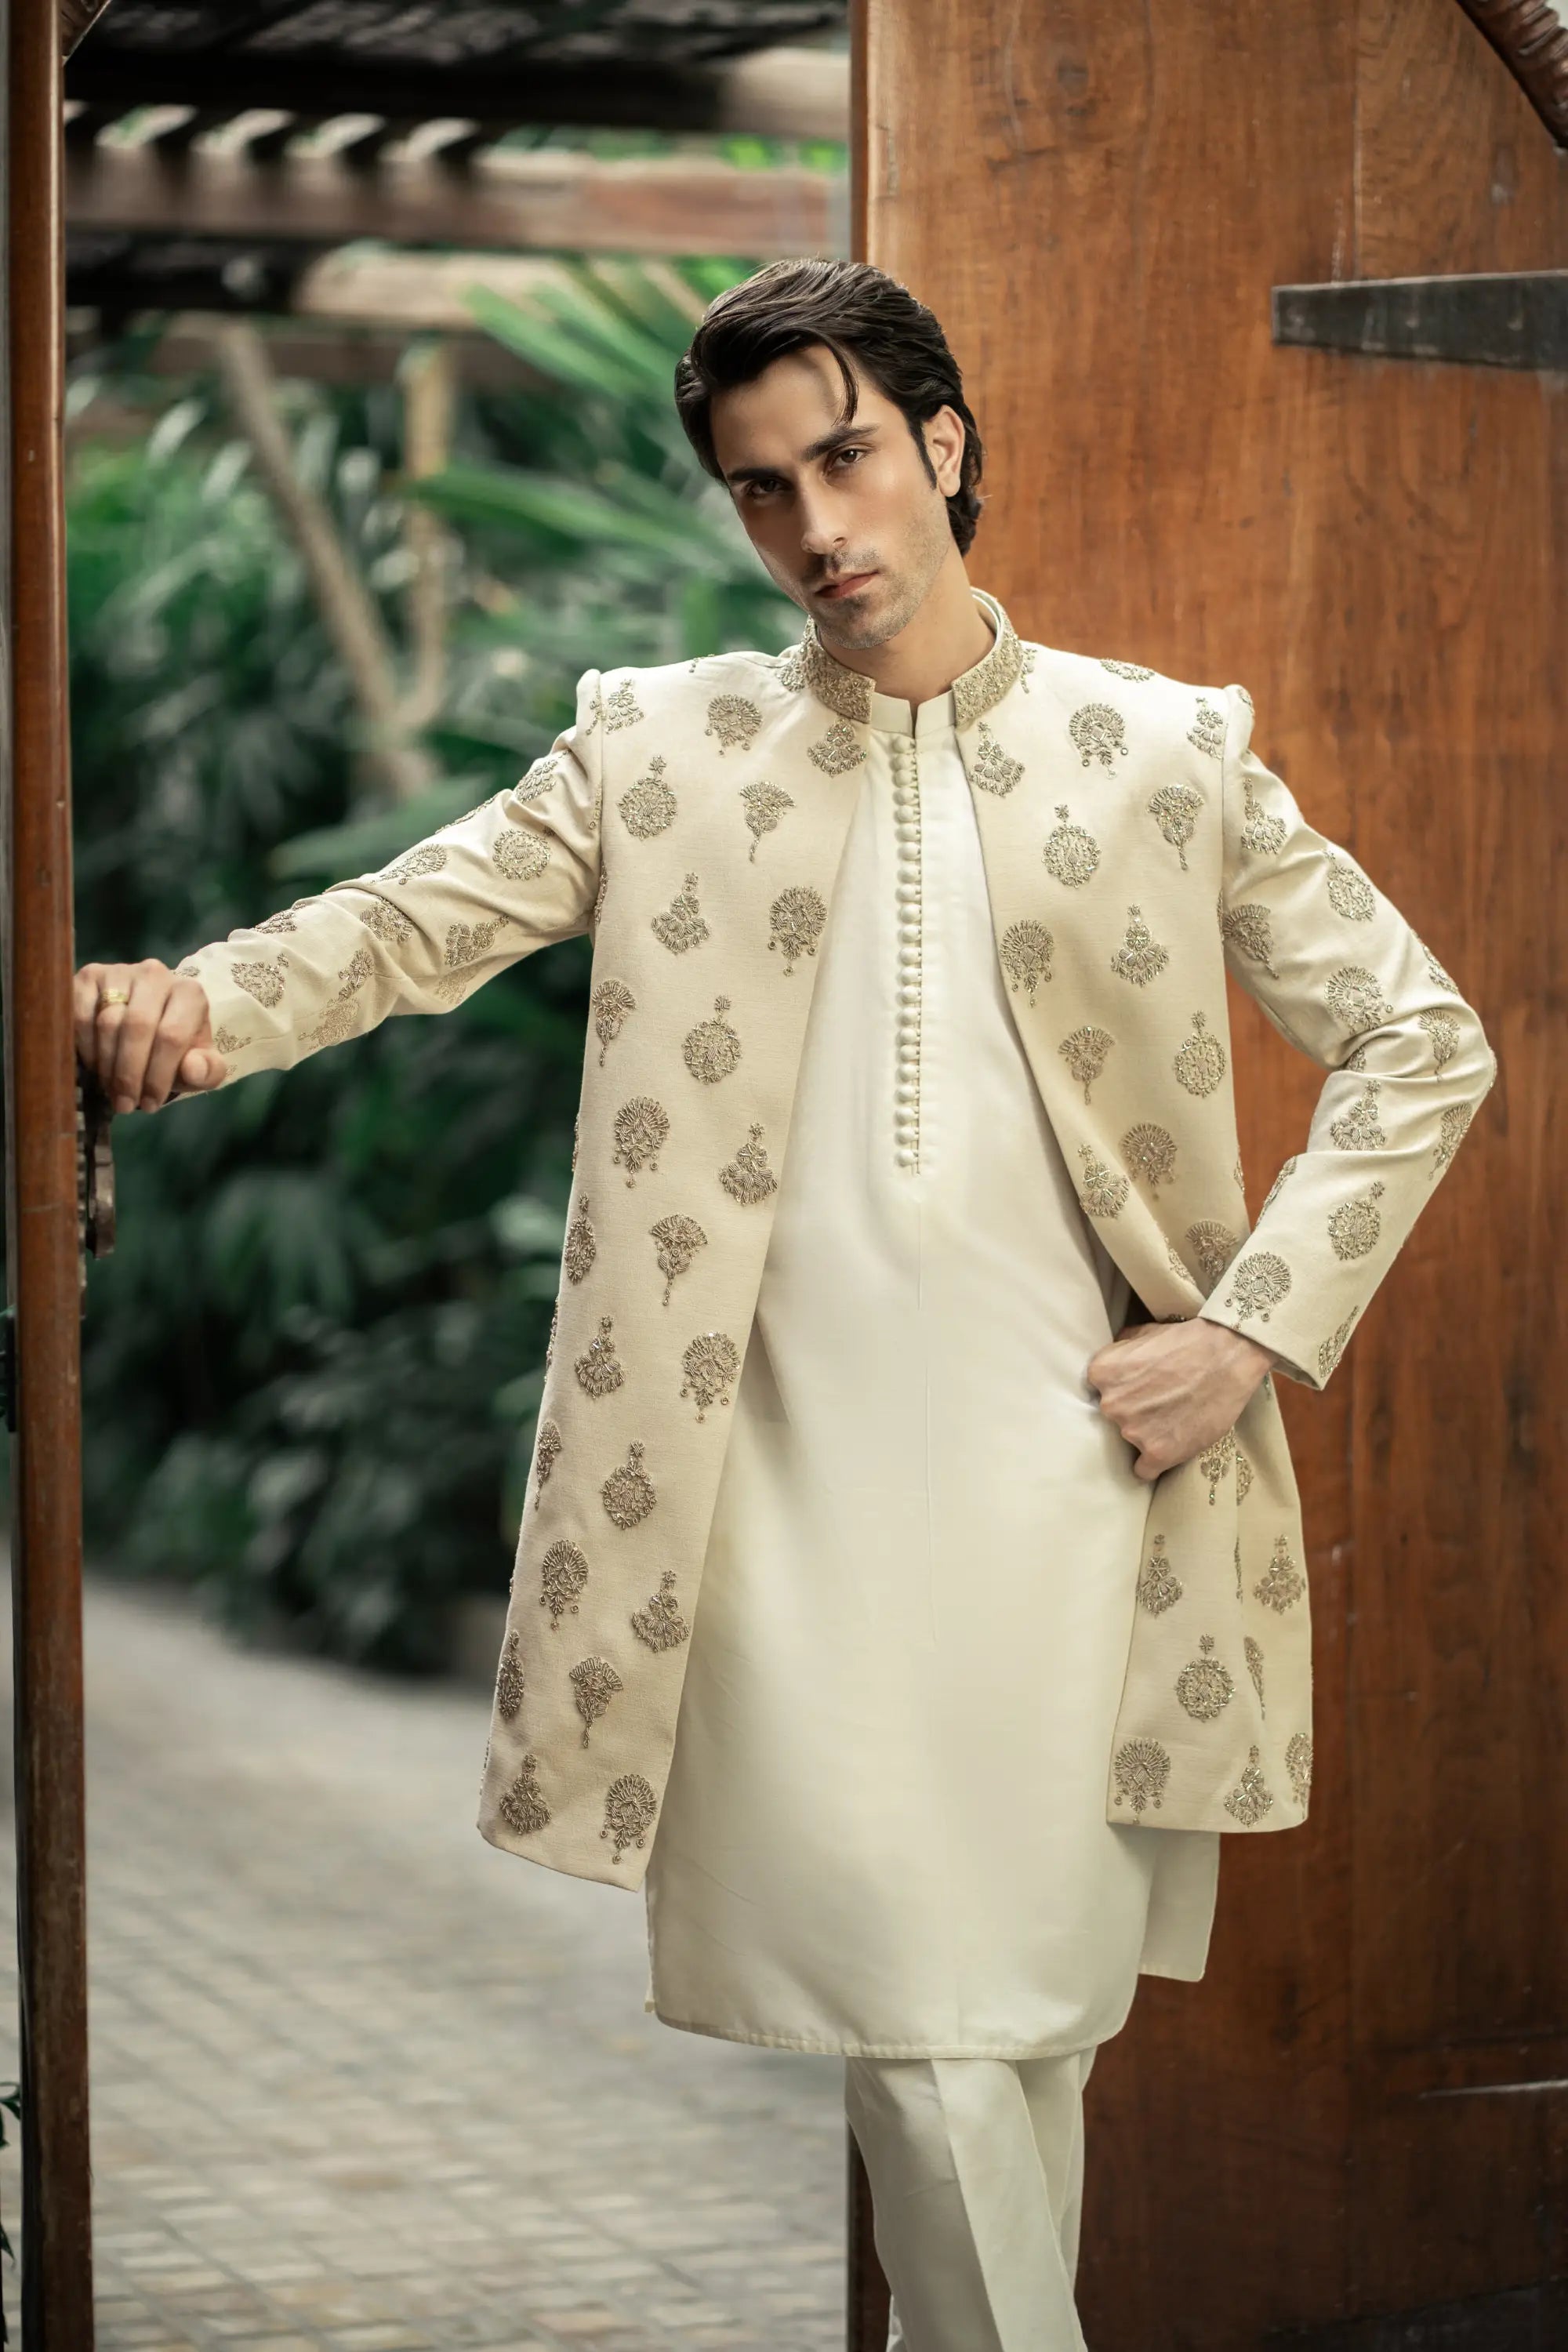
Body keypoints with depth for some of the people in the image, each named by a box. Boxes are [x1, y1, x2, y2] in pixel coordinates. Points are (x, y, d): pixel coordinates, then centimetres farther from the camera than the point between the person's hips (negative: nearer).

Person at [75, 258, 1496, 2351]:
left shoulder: (1165, 751, 6)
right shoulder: (660, 748, 9)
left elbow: (1422, 1040, 8)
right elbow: (422, 918, -2)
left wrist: (1259, 1331, -2)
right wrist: (197, 1000, -22)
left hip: (1070, 1481, 1)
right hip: (795, 1491, 0)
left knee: (1037, 2019, 6)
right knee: (924, 2029, -6)